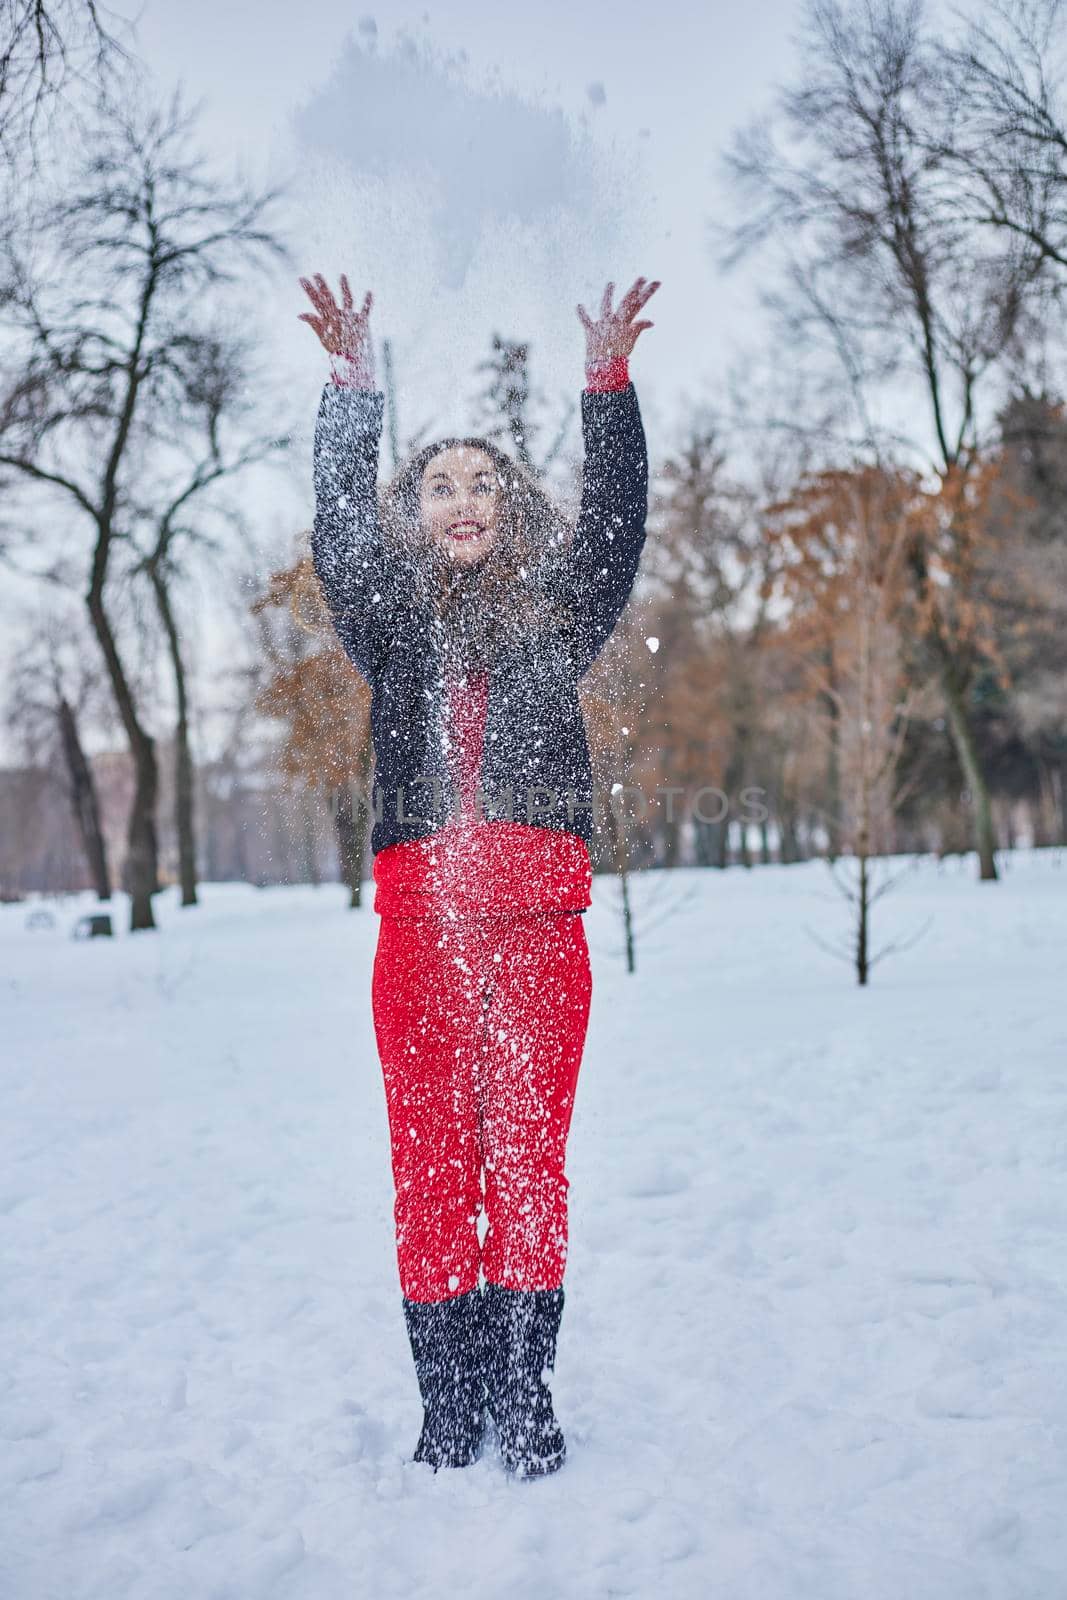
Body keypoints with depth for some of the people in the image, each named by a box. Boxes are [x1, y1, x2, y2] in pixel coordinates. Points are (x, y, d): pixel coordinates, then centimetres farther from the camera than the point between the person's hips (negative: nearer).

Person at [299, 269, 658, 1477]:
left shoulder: (555, 617, 15)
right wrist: (352, 388, -4)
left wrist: (606, 385, -5)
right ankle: (448, 1403, 10)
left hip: (538, 912, 0)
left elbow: (616, 521, 4)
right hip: (420, 911, 0)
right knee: (430, 1158, 0)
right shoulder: (391, 620, 15)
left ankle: (526, 1396, 10)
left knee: (529, 1153, 1)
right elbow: (337, 528, 3)